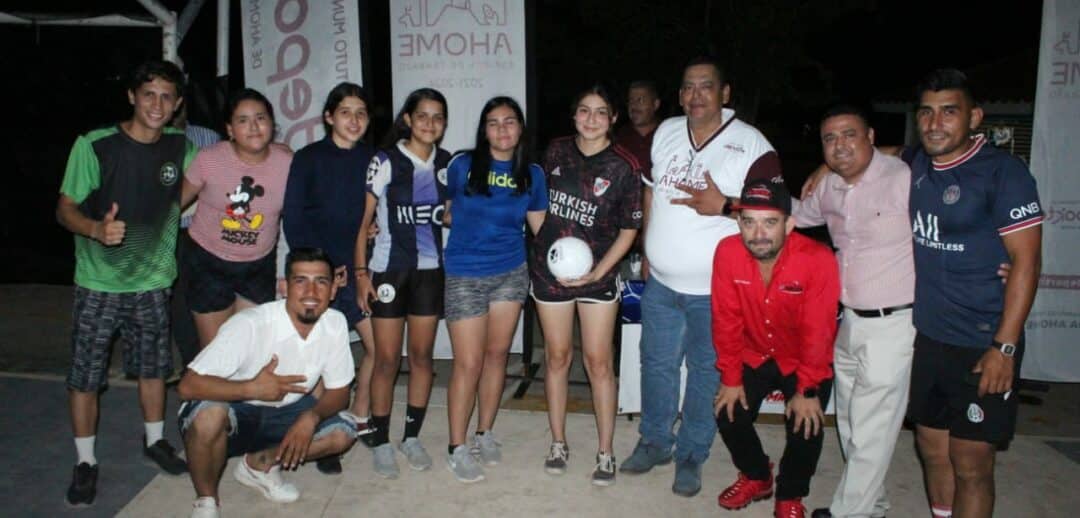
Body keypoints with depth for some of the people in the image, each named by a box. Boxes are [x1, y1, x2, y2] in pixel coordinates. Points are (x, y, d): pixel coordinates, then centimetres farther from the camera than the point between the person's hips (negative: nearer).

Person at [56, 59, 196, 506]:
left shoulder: (181, 147, -1)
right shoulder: (94, 145, -12)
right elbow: (65, 208, -11)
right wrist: (96, 228, -31)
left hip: (153, 280, 3)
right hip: (98, 283, -3)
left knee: (153, 366, 15)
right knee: (85, 375, 4)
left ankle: (155, 440, 35)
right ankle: (85, 462, 21)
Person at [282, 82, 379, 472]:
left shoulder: (372, 160, 7)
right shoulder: (309, 159, -2)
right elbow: (293, 219, -5)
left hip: (359, 268, 4)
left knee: (379, 345, 1)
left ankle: (359, 417, 25)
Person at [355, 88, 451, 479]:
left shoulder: (446, 163, 5)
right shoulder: (385, 161, -6)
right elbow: (364, 220, -5)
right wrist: (361, 272, -9)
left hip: (430, 270, 4)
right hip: (388, 269, -3)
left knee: (422, 355, 9)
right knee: (387, 359, 2)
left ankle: (412, 436, 23)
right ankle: (381, 442, 16)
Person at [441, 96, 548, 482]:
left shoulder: (532, 174, 2)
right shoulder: (463, 165, -5)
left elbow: (541, 227, 4)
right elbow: (448, 214, 7)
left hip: (511, 273, 3)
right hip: (466, 276, -3)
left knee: (497, 353, 11)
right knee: (469, 362, -2)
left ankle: (485, 434, 30)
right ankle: (456, 447, 14)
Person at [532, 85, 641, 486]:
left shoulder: (623, 166, -9)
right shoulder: (557, 151, 1)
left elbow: (629, 229, -5)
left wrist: (599, 271, -14)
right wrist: (542, 245, 7)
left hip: (597, 274, -2)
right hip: (549, 270, 3)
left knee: (599, 362, 2)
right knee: (557, 357, 11)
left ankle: (605, 452, 16)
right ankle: (558, 443, 26)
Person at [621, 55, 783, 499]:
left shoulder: (751, 144, -12)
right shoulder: (665, 133, 4)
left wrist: (722, 205, -27)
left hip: (714, 290, -4)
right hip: (660, 283, 5)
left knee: (705, 371, 10)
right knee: (656, 364, 17)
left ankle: (691, 456, 28)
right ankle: (654, 442, 37)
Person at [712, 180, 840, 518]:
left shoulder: (818, 260, -30)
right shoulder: (727, 252, -22)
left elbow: (818, 332, -23)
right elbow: (726, 321, -15)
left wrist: (807, 391, -18)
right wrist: (730, 379, -10)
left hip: (804, 361, -2)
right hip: (753, 355, 3)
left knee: (806, 426, -14)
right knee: (729, 413, -7)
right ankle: (756, 477, 25)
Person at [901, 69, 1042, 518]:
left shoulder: (1002, 173, -11)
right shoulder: (914, 165, 6)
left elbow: (1026, 260, -13)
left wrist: (1005, 347, -17)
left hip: (981, 346, -5)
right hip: (924, 337, 6)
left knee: (970, 463, 2)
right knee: (932, 447, 15)